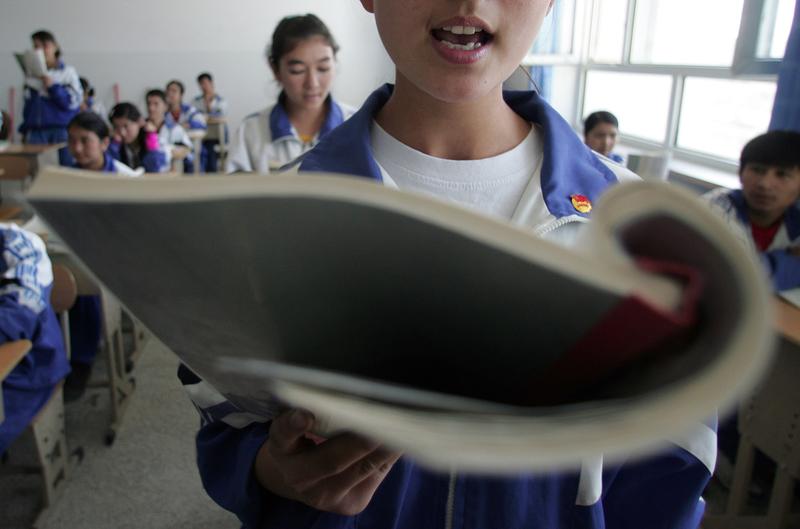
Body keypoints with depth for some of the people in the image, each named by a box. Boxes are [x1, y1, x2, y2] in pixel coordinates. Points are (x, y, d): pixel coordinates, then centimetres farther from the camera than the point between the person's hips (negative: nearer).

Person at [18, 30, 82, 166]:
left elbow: (74, 102, -4)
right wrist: (24, 130, 15)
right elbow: (28, 105, 18)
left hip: (62, 130, -4)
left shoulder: (68, 72, 2)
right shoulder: (31, 76, 13)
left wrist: (53, 87, -13)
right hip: (36, 131, 4)